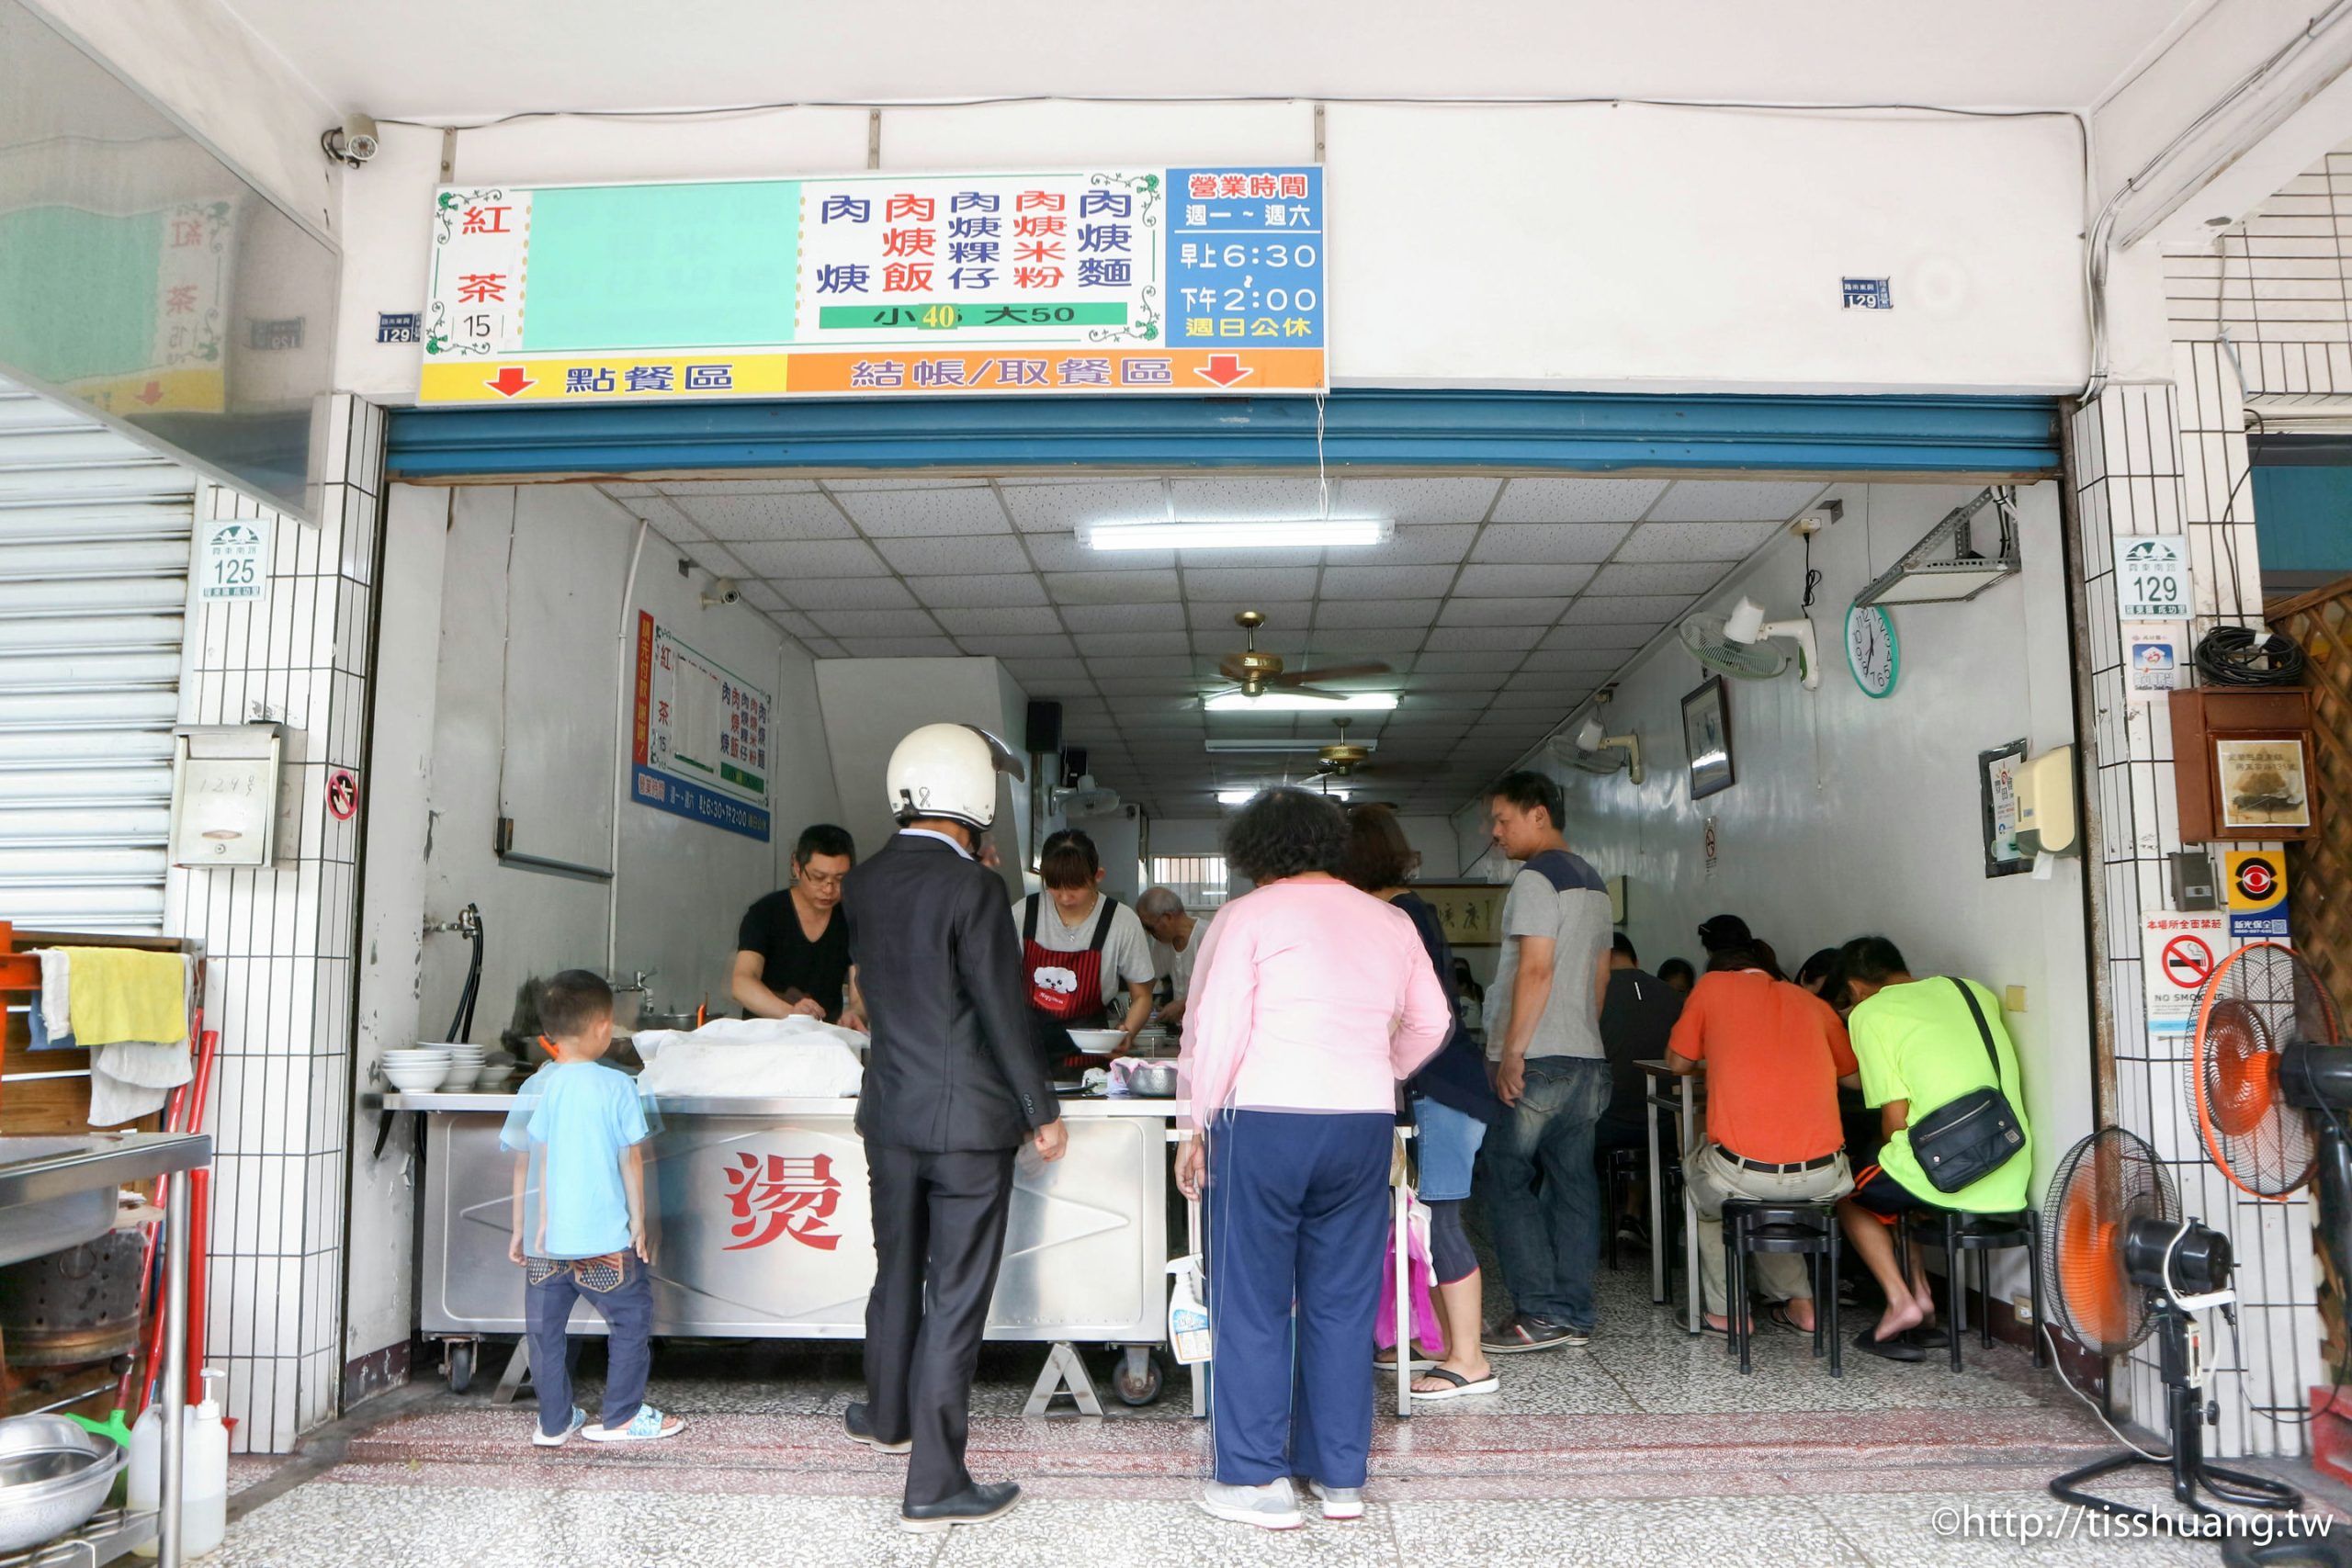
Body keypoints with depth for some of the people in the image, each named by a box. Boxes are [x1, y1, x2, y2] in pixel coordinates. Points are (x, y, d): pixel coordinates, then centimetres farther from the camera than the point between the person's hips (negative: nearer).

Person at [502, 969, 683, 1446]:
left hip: (543, 1240, 4)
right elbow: (631, 1161, -7)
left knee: (546, 1327, 14)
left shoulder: (535, 1089, 0)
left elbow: (524, 1164, 3)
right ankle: (621, 1417, 16)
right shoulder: (616, 1086, -10)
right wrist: (639, 1223, 2)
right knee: (631, 1318, 11)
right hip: (604, 1238, -4)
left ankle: (554, 1422, 22)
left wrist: (521, 1228, 13)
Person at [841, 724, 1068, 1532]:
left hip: (889, 1110, 7)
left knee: (897, 1273, 24)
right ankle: (934, 1485, 9)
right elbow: (1004, 1012, -16)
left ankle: (887, 1415, 45)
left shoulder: (862, 883, 2)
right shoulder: (973, 887, -18)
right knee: (955, 1298, 2)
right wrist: (1042, 1114, -7)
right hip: (968, 1121, -6)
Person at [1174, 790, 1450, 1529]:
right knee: (1342, 1303, 13)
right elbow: (1432, 1023, 18)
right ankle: (1341, 1476, 21)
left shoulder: (1247, 916, -4)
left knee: (1252, 1303, 5)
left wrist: (1199, 1126, -1)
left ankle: (1257, 1481, 11)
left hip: (1266, 1121, -5)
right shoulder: (1389, 921, 12)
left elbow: (1218, 1031, -9)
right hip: (1365, 1126, 5)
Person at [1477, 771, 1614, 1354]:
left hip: (1537, 1061, -9)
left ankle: (1540, 1312, -2)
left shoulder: (1535, 879, -12)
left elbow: (1535, 969, -19)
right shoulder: (1592, 881, 17)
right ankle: (1572, 1314, 12)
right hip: (1588, 1059, 9)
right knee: (1572, 1184, 9)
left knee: (1509, 1183, -2)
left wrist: (1511, 1053, -17)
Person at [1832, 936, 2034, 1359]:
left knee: (1848, 1194, 21)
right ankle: (1920, 1292, 22)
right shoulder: (1972, 991, 14)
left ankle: (1900, 1300, 6)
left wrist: (1896, 1150, 13)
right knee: (1899, 1181, 31)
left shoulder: (1868, 1014, -3)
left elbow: (1896, 1119, -7)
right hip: (2011, 1178, 6)